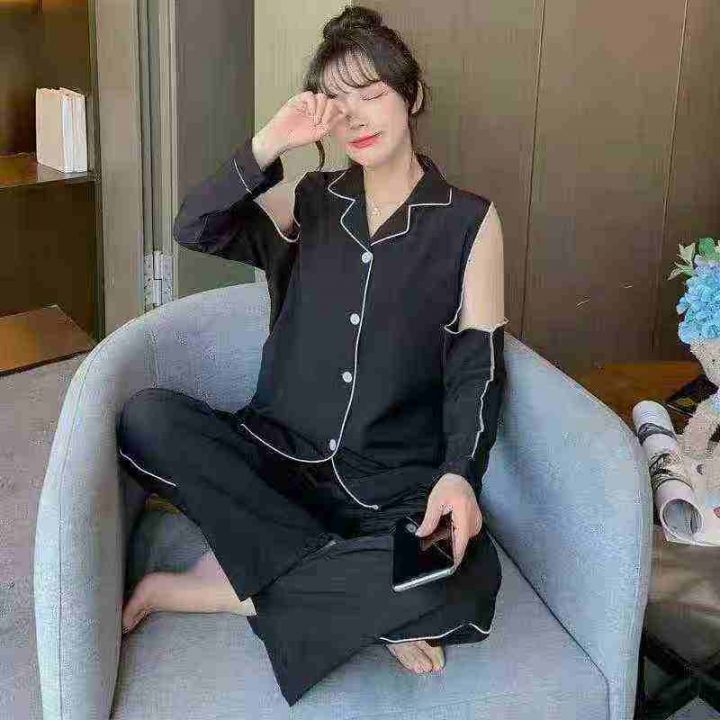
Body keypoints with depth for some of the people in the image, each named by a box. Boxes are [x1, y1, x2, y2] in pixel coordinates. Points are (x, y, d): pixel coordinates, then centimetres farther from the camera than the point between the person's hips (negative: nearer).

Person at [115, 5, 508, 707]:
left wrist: (460, 474, -19)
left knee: (463, 584, -33)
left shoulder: (470, 222, 3)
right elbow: (195, 229, -3)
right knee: (147, 416, -24)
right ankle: (361, 591, -18)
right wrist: (269, 144, -17)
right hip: (280, 457, 3)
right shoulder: (311, 200, 11)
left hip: (395, 486, -2)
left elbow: (476, 368, -2)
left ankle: (222, 583, -13)